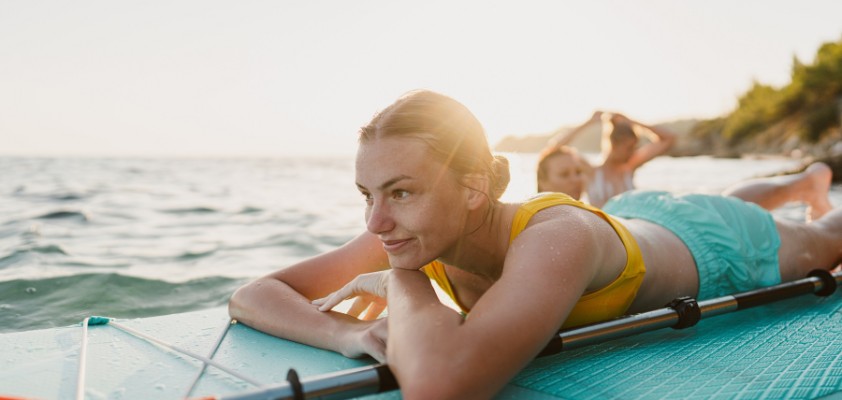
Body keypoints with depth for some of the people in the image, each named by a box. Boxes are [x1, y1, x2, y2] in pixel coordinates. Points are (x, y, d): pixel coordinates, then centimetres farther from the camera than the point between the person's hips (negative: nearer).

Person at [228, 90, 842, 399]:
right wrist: (354, 335, -47)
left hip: (714, 250, -4)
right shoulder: (411, 234, -32)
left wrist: (403, 284, -47)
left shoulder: (557, 238, -51)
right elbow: (251, 297, -29)